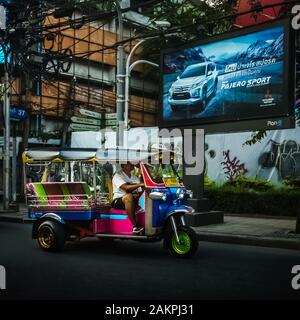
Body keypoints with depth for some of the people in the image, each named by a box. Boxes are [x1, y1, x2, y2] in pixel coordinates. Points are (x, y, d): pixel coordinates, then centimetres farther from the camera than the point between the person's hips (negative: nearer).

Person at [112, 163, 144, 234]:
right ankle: (135, 226, -40)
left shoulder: (133, 175, 17)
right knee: (129, 196, -38)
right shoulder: (117, 175, -6)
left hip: (133, 200, 7)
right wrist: (140, 184, -35)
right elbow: (126, 187, -25)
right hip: (118, 200, -7)